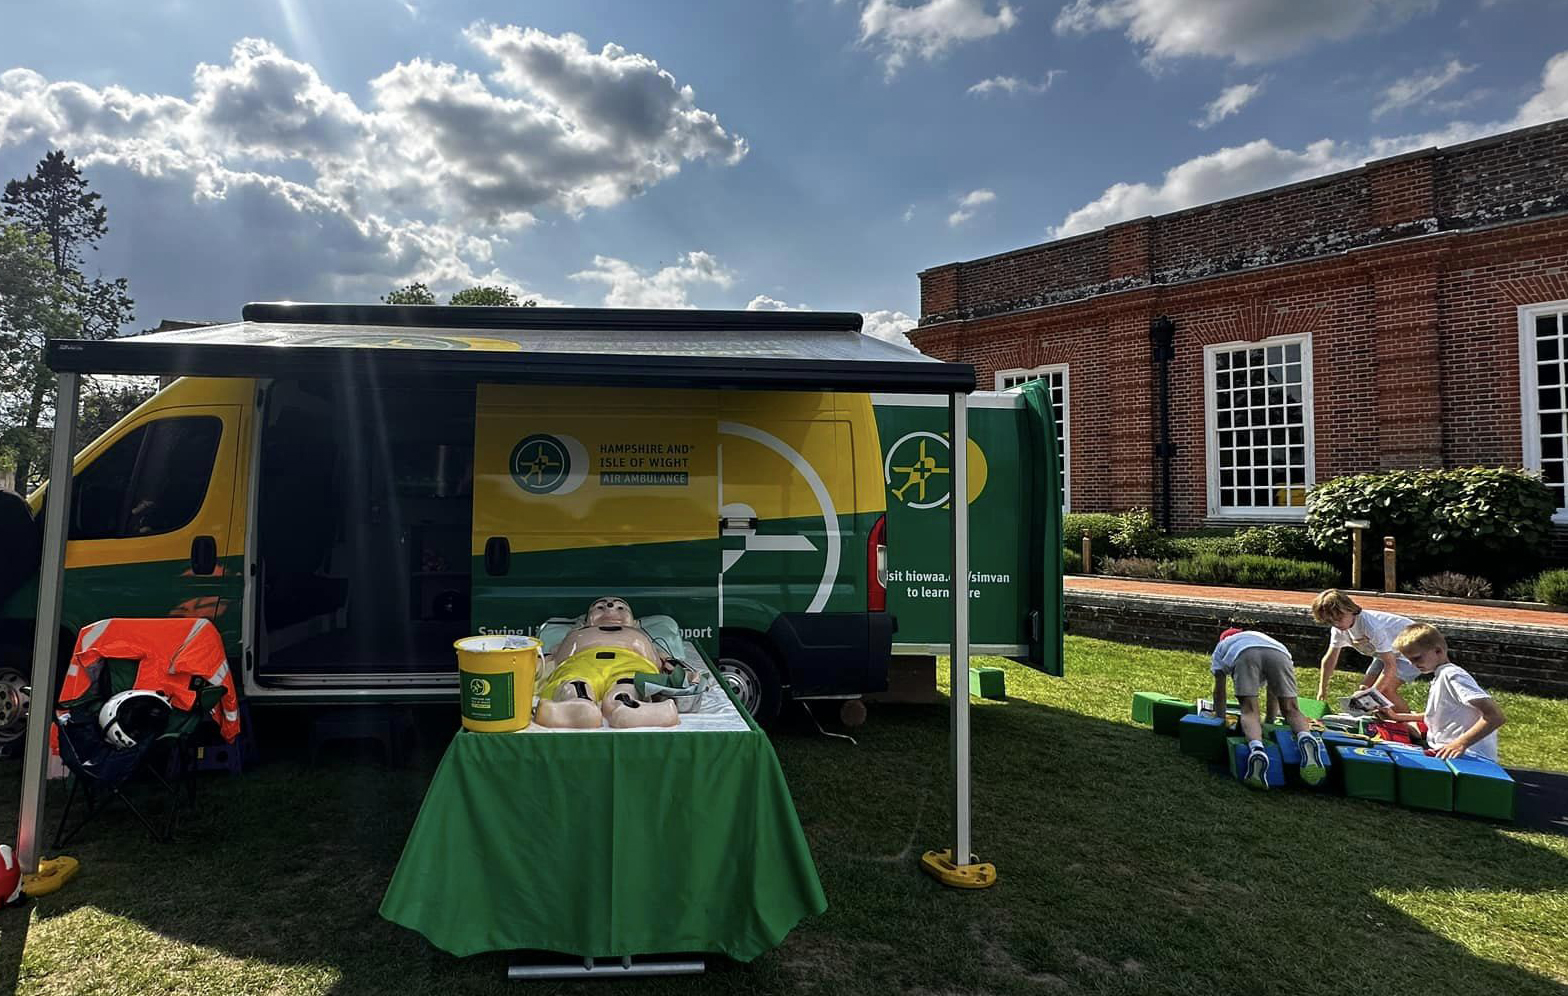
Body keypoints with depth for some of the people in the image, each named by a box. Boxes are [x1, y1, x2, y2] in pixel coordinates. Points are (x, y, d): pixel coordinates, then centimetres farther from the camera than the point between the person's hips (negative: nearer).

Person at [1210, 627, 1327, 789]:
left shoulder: (1222, 645, 41)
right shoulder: (1261, 636, 48)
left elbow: (1219, 690, 33)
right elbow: (1272, 690, 46)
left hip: (1245, 654, -2)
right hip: (1279, 652, 3)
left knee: (1249, 710, -5)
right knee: (1290, 709, 5)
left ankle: (1256, 749, -34)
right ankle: (1306, 737, -27)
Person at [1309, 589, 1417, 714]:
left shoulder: (1370, 625, -36)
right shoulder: (1338, 629, -12)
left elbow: (1390, 665, -34)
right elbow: (1330, 659, 0)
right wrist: (1322, 690, -2)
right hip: (1390, 652, 8)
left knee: (1385, 688, -22)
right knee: (1365, 687, -6)